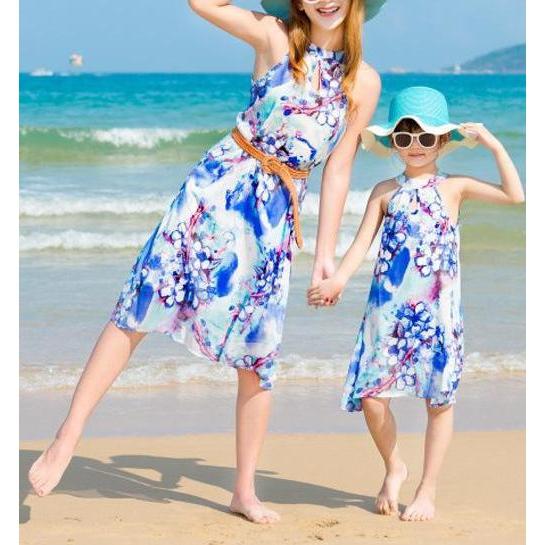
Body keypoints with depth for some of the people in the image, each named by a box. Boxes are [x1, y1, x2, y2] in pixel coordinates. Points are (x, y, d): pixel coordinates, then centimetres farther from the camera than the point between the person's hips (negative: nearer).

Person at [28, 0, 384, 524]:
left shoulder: (364, 82, 2)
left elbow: (338, 169, 6)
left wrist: (325, 252, 5)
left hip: (276, 214, 2)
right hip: (218, 184, -2)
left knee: (258, 352, 6)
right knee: (138, 309, -5)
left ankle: (245, 491, 17)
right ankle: (66, 440, 0)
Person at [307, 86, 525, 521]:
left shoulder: (454, 187, 4)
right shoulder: (385, 192, 9)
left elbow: (514, 195, -7)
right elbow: (363, 242, 2)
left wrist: (494, 146, -9)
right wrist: (337, 280, -13)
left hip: (438, 309, -1)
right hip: (388, 307, 2)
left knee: (439, 397, 1)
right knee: (373, 396, -5)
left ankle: (427, 490, 13)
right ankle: (393, 467, 21)